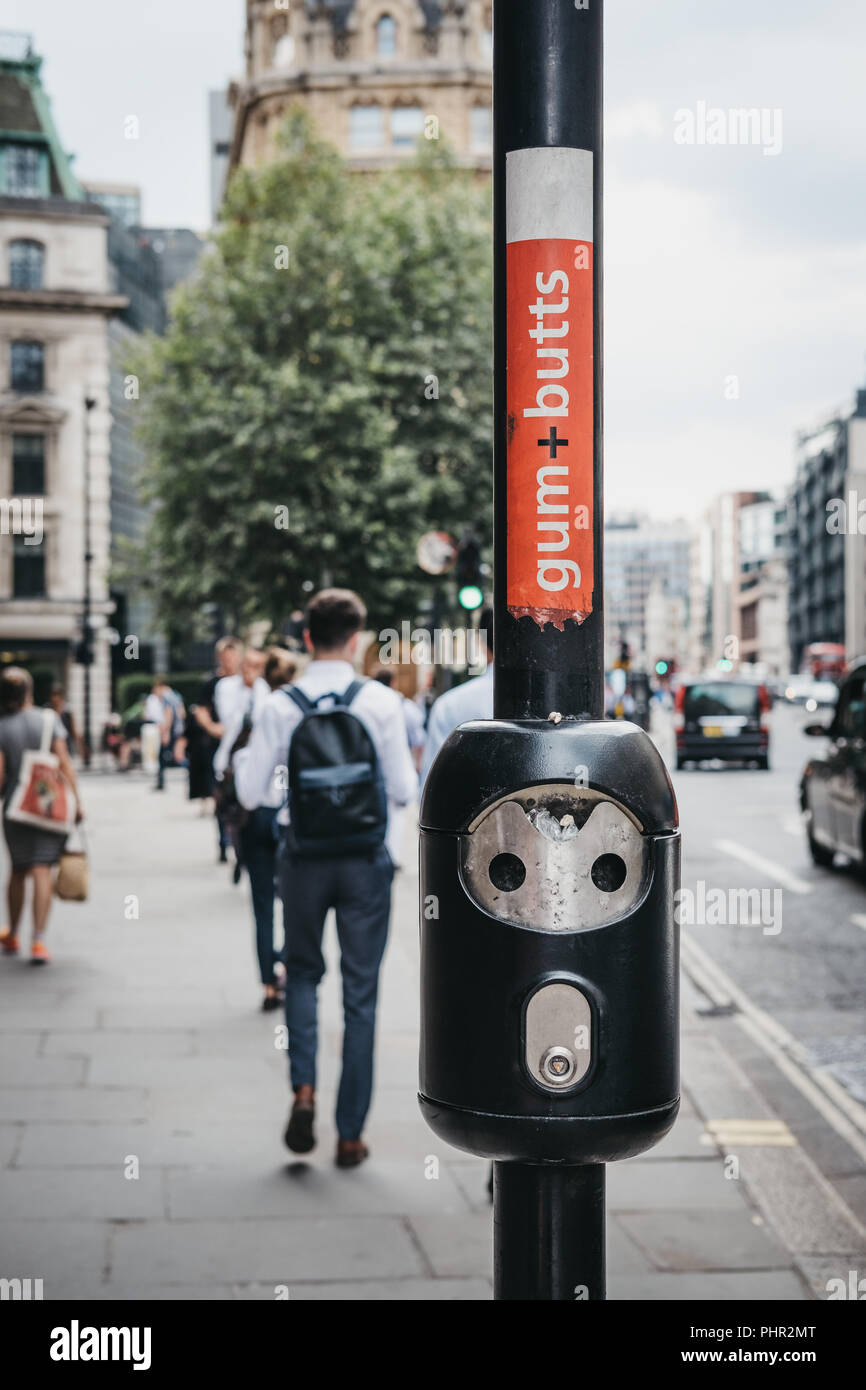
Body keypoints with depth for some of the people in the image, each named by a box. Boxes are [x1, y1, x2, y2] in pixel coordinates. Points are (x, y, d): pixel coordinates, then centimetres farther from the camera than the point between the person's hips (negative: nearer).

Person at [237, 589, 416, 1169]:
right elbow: (404, 790, -6)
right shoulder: (381, 702, -9)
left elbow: (251, 792, -4)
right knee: (361, 993, 8)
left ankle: (304, 1088, 0)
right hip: (366, 861, -1)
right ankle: (351, 1134, 12)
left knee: (303, 973, 22)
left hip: (303, 859, 1)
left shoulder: (281, 706, -6)